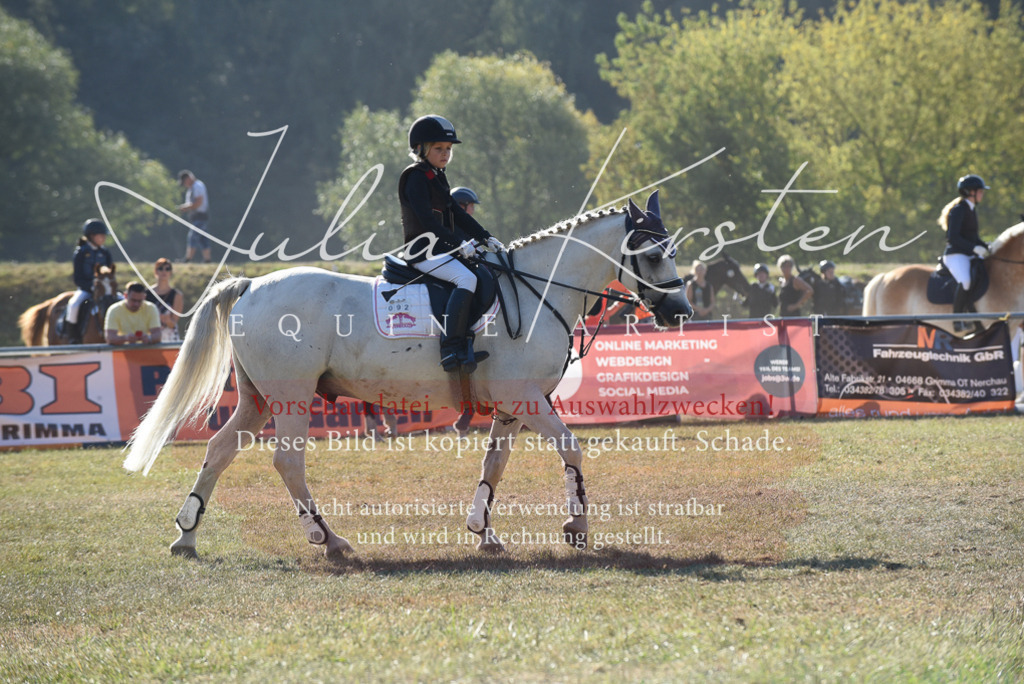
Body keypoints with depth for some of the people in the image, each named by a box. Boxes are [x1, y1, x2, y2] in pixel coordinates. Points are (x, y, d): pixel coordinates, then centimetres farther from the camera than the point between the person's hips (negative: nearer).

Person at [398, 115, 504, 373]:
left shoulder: (437, 178, 21)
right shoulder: (416, 177, -8)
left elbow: (457, 213, 24)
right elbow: (426, 218, -20)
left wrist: (486, 237, 13)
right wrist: (458, 243, -25)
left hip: (442, 249, 10)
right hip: (423, 251, -10)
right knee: (466, 278, -29)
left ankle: (467, 343, -5)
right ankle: (451, 349, -36)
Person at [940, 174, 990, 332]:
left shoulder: (972, 209, 16)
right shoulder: (958, 210, -12)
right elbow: (953, 237, -20)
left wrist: (987, 247, 9)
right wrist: (975, 247, -25)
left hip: (971, 255, 10)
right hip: (955, 255, -10)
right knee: (966, 281, -34)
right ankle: (957, 321, -25)